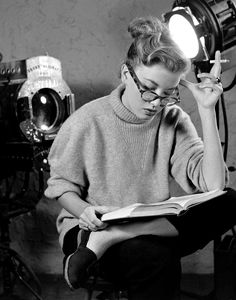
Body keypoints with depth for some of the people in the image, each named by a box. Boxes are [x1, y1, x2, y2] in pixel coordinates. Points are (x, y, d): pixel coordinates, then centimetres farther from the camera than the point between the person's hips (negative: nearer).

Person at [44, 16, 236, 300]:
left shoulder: (174, 121, -4)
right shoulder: (86, 121, -11)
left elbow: (213, 185, -16)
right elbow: (61, 184, -1)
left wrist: (207, 110, -19)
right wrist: (84, 210, -22)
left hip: (151, 225, 6)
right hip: (89, 228, -6)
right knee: (157, 259, -38)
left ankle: (106, 241, -24)